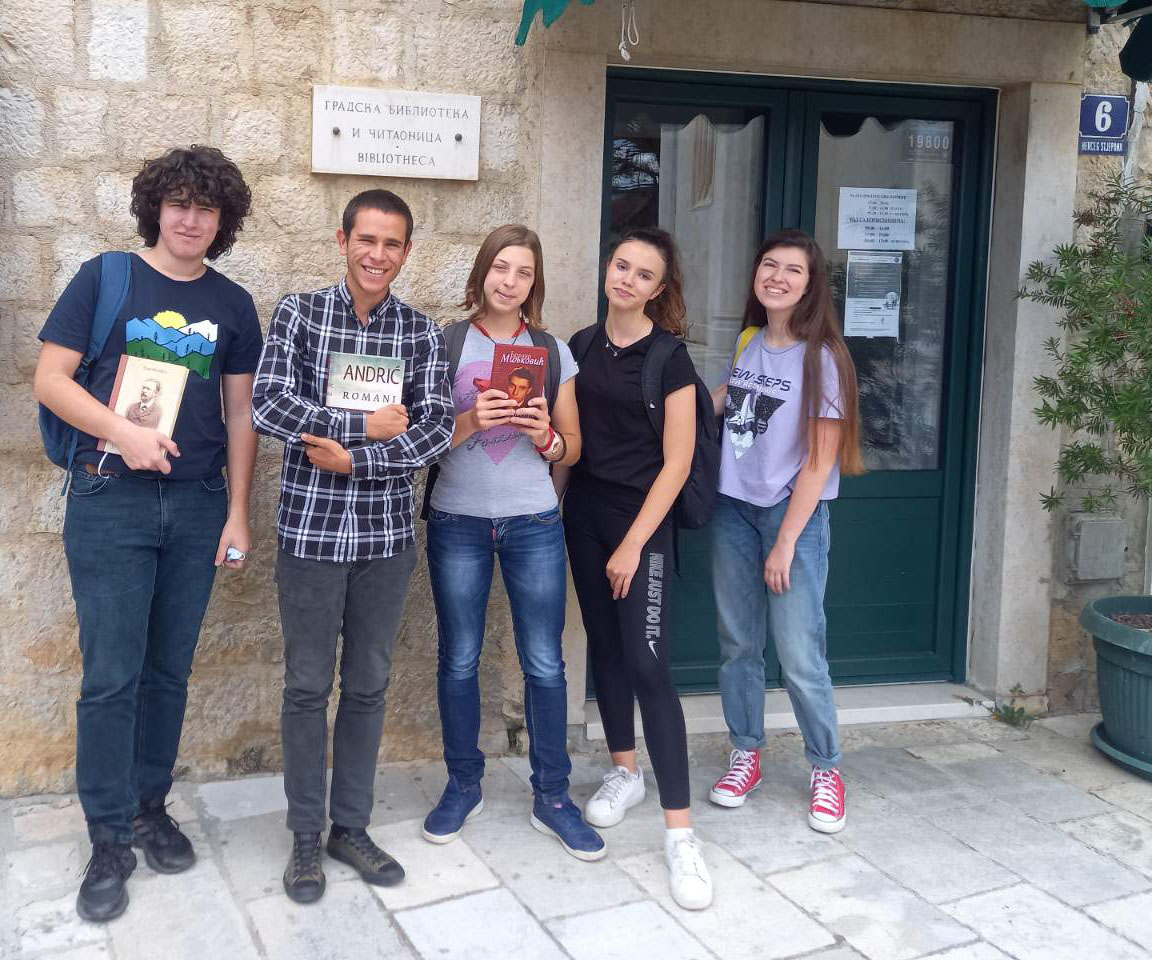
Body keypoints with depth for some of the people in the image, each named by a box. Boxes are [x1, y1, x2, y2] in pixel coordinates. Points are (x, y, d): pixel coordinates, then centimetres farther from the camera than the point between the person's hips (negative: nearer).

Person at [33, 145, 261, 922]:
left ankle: (150, 807, 26)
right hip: (112, 499, -3)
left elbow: (241, 413, 8)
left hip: (197, 505, 3)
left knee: (170, 671, 10)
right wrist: (124, 434, -20)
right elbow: (50, 379, -4)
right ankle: (110, 840, 10)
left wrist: (238, 514, 3)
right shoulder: (105, 278, 0)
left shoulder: (232, 303, 8)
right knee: (113, 675, -2)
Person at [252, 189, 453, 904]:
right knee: (308, 686, 8)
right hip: (311, 530, -2)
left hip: (388, 534, 2)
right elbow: (268, 405, -15)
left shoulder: (423, 333, 3)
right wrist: (369, 425, -16)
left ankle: (352, 828, 27)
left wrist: (353, 459, -17)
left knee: (368, 685, 12)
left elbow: (436, 431, -7)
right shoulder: (299, 313, -2)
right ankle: (306, 837, 22)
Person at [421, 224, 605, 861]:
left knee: (544, 664, 2)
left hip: (533, 522, 1)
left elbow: (572, 449, 9)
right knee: (459, 661, 8)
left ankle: (552, 797, 15)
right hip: (457, 522, -1)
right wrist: (471, 421, -19)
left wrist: (546, 436, -12)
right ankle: (462, 786, 25)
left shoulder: (552, 351, 6)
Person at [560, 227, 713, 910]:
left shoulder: (669, 357, -10)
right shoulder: (583, 345, 7)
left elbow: (677, 461, -12)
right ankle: (626, 772, 32)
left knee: (648, 662, -11)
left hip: (641, 519, -6)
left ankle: (680, 830, -8)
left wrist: (634, 544, -14)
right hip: (584, 511, 6)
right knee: (604, 645, 13)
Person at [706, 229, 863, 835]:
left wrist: (786, 543, -13)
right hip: (733, 510, 5)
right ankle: (745, 754, 26)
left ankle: (826, 769, 14)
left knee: (799, 655, -5)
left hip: (794, 513, -5)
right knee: (737, 644, 10)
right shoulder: (748, 343, 8)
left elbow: (820, 461, -11)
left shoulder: (821, 358, -9)